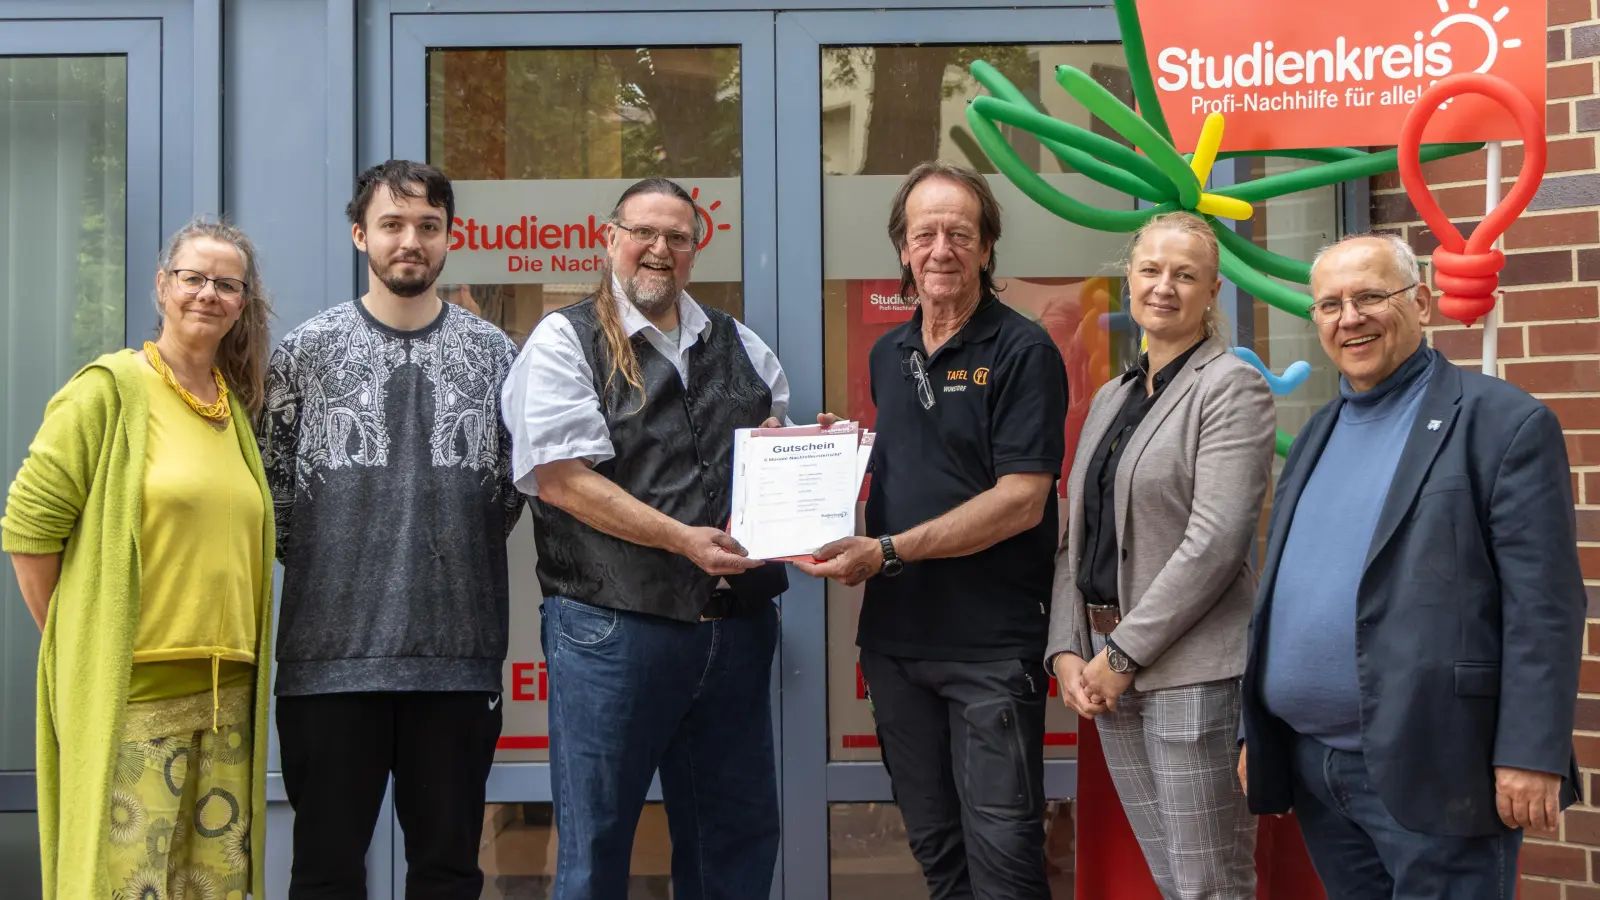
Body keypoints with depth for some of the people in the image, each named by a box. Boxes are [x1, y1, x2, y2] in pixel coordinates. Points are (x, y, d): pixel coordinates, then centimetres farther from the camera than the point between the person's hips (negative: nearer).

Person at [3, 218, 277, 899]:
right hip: (134, 691, -6)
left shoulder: (236, 408, 15)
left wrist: (239, 654, 12)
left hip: (228, 690, 6)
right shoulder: (111, 387, -4)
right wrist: (76, 644, -5)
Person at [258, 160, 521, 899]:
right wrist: (330, 571, 4)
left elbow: (512, 487, 10)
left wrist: (459, 562, 5)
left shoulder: (494, 355, 7)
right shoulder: (305, 352, 3)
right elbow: (271, 488, 5)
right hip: (331, 658, -1)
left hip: (459, 657, 1)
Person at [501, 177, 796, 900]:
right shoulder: (566, 340, 0)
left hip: (737, 623, 6)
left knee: (739, 839, 12)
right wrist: (683, 538, -18)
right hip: (612, 626, -5)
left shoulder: (739, 345, 17)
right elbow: (561, 480, -11)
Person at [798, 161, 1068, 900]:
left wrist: (886, 552, -20)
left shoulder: (1022, 353, -8)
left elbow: (1021, 501, -16)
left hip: (992, 644, -6)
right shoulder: (888, 355, 12)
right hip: (895, 637, 6)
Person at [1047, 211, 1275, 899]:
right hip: (1110, 670, 7)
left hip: (1192, 672, -7)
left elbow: (1215, 541, -16)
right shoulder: (1110, 398, 17)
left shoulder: (1232, 389, -6)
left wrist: (1124, 653, -15)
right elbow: (1076, 537, 15)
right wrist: (1067, 651, 2)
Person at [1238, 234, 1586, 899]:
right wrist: (1254, 734, 17)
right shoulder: (1316, 435, 16)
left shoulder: (1503, 422, -6)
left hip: (1431, 772, -7)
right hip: (1310, 769, 7)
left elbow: (1543, 606, -11)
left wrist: (1531, 757, -17)